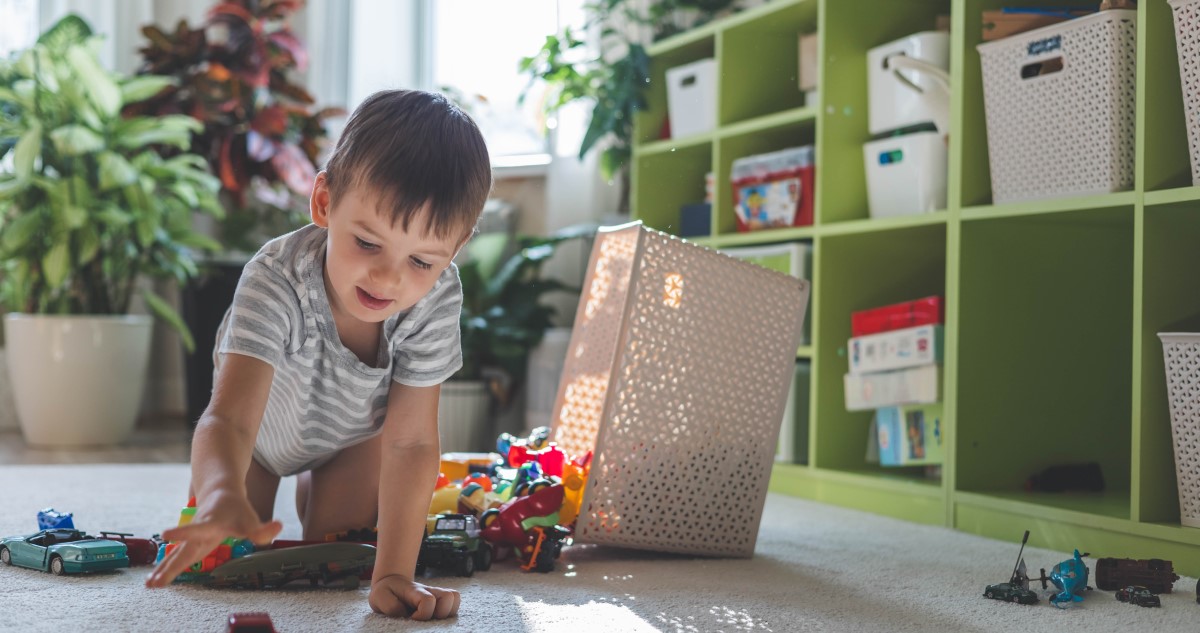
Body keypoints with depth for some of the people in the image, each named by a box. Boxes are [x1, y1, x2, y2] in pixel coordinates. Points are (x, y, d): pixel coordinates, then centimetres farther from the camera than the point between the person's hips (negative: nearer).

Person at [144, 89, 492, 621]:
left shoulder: (437, 297, -36)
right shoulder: (276, 279, -44)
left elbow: (410, 441, -31)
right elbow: (228, 418, -55)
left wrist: (393, 575, -38)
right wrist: (223, 496, -79)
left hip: (351, 434, 1)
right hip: (261, 424, -1)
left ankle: (313, 485, 32)